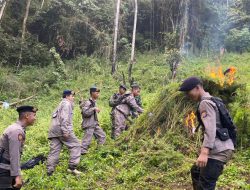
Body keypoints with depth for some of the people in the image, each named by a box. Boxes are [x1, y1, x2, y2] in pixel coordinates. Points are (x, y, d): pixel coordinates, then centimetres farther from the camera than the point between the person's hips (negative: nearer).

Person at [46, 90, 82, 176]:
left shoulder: (61, 104, 30)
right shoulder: (66, 103, -1)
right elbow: (64, 118, -15)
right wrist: (65, 131, -21)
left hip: (54, 130, 9)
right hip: (61, 129, -9)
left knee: (54, 151, 6)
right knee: (75, 146, -2)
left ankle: (49, 172, 3)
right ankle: (72, 168, -6)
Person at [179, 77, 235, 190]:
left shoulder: (205, 103, -13)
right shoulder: (209, 101, 19)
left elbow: (210, 129, -25)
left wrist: (204, 152, -33)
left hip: (219, 150, -11)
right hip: (219, 149, 11)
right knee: (196, 172, 26)